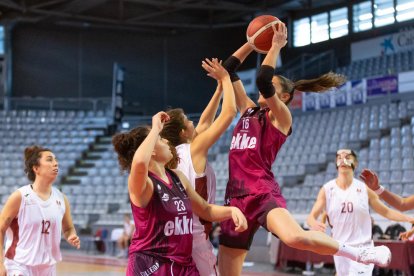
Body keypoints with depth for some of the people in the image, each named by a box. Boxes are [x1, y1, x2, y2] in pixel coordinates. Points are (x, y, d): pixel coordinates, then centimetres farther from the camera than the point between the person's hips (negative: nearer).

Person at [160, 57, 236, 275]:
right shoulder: (194, 150, -9)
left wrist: (219, 87, 23)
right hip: (195, 235, -8)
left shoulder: (172, 155, 11)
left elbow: (204, 123, 22)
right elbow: (229, 112, -8)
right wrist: (225, 79, 4)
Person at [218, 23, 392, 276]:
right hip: (237, 196, 7)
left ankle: (359, 255, -14)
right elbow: (229, 70, 21)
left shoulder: (281, 116, 0)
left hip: (264, 193, -7)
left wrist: (276, 47, -8)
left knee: (296, 237, -37)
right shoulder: (248, 110, 19)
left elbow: (263, 81, -17)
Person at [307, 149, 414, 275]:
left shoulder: (364, 189, -1)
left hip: (362, 249, -2)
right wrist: (314, 224, -31)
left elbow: (386, 212, 7)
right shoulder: (327, 189, -2)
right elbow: (312, 216, -7)